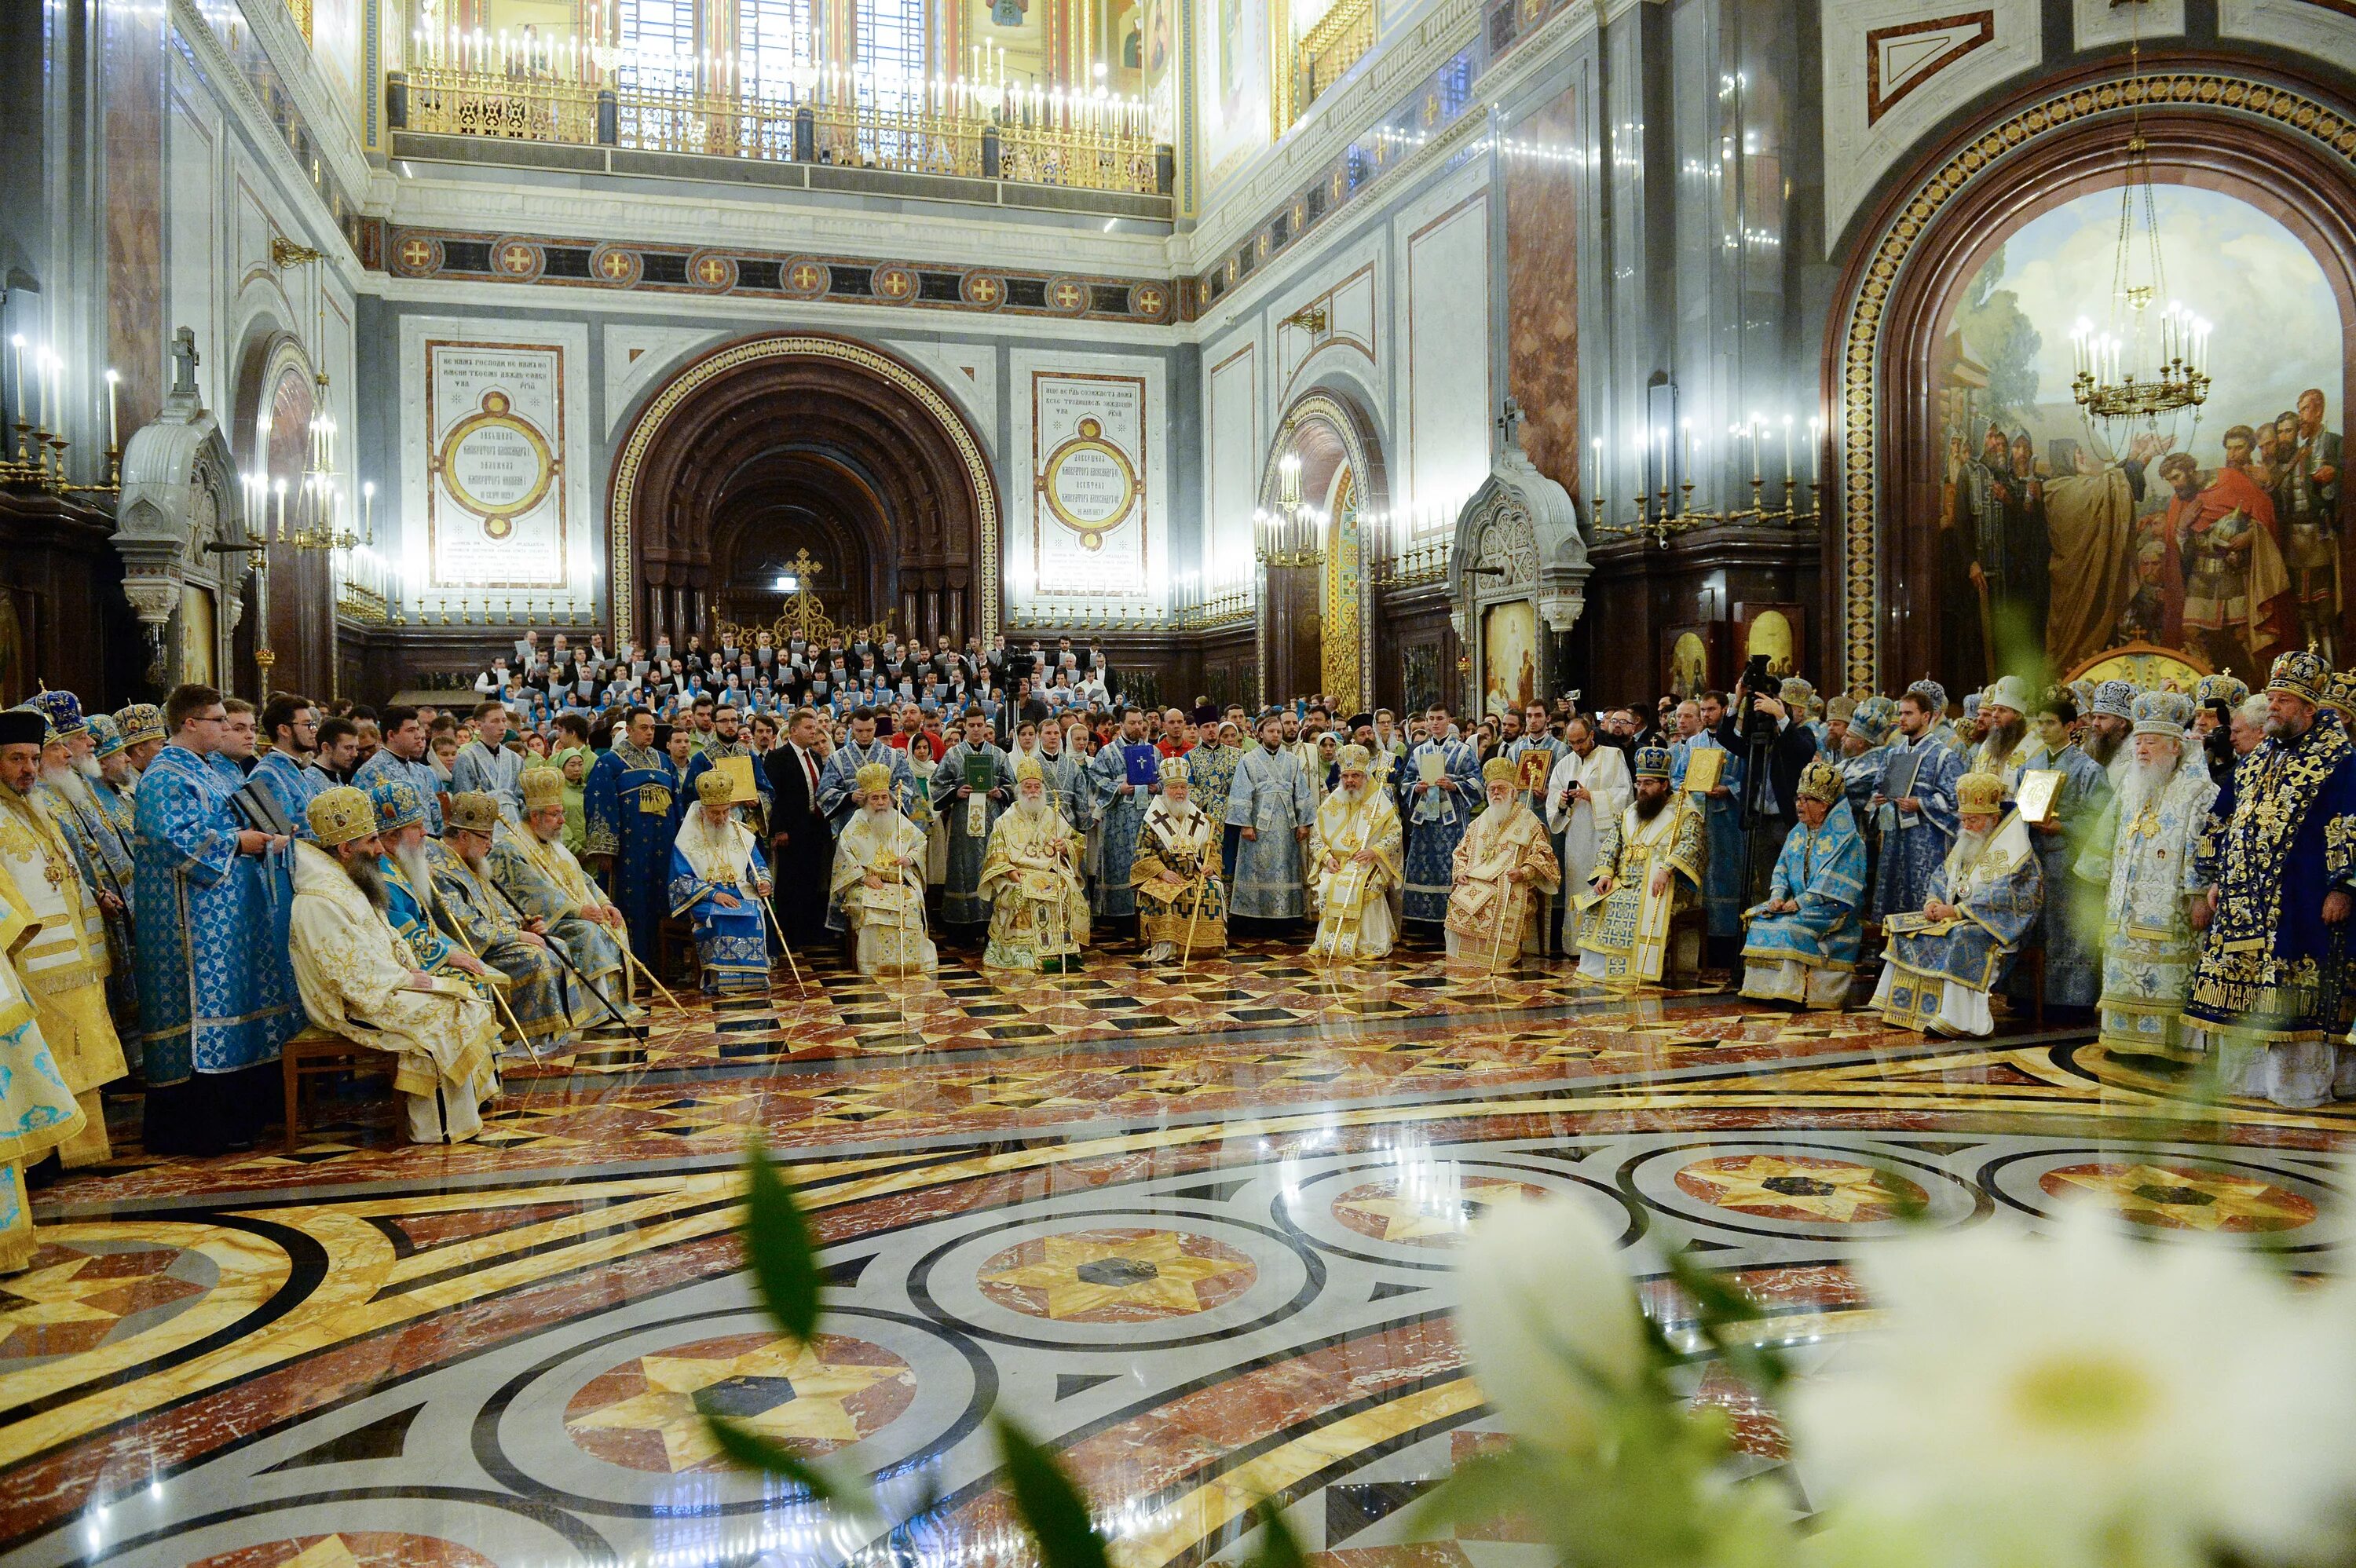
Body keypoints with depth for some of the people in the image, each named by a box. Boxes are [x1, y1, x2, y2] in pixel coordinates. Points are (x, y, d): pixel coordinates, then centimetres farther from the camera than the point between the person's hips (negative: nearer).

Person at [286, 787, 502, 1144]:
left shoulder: (347, 883, 12)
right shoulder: (319, 903, -22)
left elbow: (384, 941, 19)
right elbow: (353, 973, -25)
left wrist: (408, 970, 2)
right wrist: (404, 978, -15)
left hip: (381, 985, 10)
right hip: (353, 1008, -10)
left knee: (466, 998, 1)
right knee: (442, 1015, -20)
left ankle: (477, 1094, 4)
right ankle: (439, 1128, -13)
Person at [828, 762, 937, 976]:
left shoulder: (899, 821, 14)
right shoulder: (857, 824, 5)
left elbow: (920, 841, 15)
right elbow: (844, 853, -5)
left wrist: (910, 858, -7)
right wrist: (864, 877, -14)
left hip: (900, 881, 2)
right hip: (867, 884, -2)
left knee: (910, 903, -28)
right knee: (870, 905, -33)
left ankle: (908, 958, -17)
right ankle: (873, 962, -25)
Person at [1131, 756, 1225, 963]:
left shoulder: (1201, 819, 14)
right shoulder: (1152, 820, 3)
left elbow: (1214, 848, 15)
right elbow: (1143, 852, -3)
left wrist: (1211, 866, -7)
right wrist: (1163, 872, -18)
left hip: (1197, 875, 3)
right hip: (1163, 877, -3)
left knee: (1213, 891, -26)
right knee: (1162, 895, -34)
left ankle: (1205, 945, -16)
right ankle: (1164, 946, -30)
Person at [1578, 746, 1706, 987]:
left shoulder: (1684, 813, 2)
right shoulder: (1629, 814, 21)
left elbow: (1690, 845, -15)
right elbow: (1609, 845, 15)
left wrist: (1667, 869, -31)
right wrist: (1605, 873, -4)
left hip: (1664, 886, -5)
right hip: (1625, 883, 6)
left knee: (1644, 907, -34)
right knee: (1598, 904, -19)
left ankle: (1637, 973, -30)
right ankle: (1596, 970, -16)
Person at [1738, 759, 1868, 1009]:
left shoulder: (1844, 838, -11)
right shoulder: (1797, 833, 13)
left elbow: (1834, 885, -19)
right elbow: (1782, 867, 11)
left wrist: (1799, 903, -22)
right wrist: (1778, 895, -10)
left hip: (1833, 908, -7)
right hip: (1796, 902, 7)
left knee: (1792, 926, -31)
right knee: (1760, 919, -14)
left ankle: (1793, 992, -25)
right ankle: (1764, 987, -10)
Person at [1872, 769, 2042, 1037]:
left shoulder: (2012, 849, -11)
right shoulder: (1965, 844, 15)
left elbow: (2001, 899, -21)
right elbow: (1941, 875, 18)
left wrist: (1956, 910, -22)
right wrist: (1933, 901, -4)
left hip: (1995, 925, -8)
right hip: (1955, 916, 8)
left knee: (1962, 938, -37)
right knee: (1905, 930, -7)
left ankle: (1951, 1018, -37)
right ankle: (1905, 1007, -10)